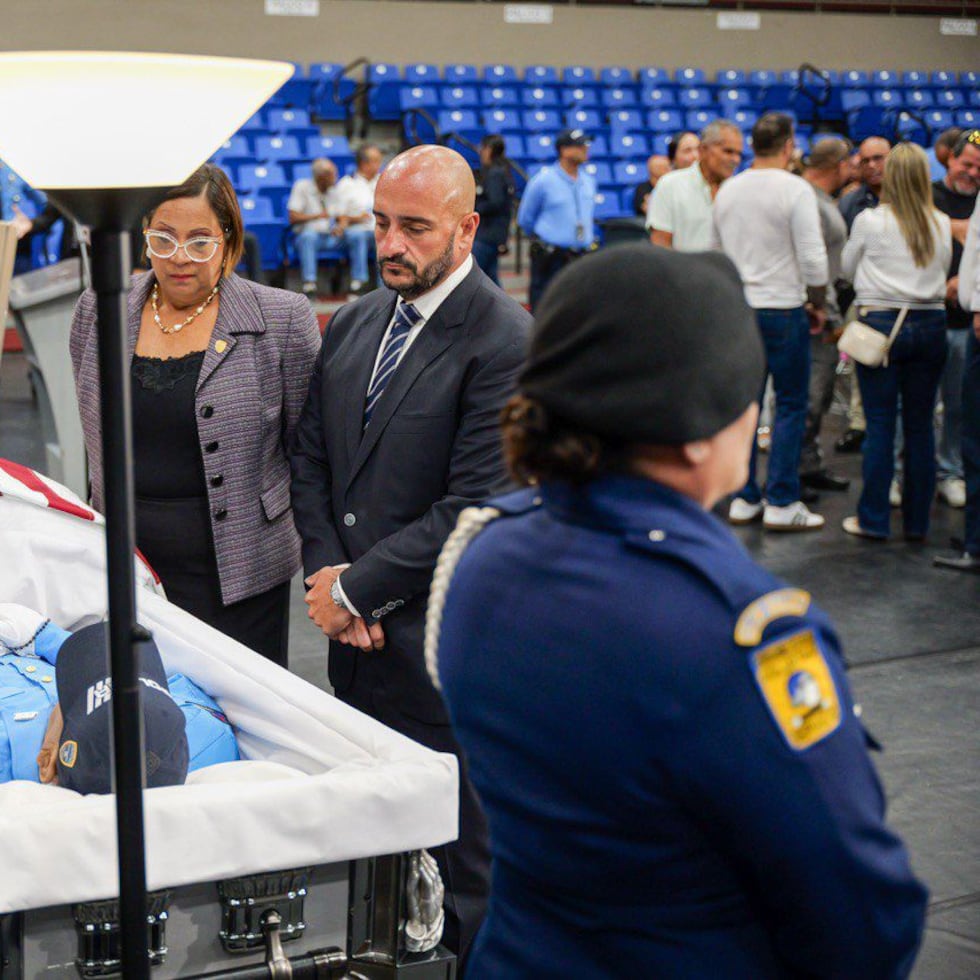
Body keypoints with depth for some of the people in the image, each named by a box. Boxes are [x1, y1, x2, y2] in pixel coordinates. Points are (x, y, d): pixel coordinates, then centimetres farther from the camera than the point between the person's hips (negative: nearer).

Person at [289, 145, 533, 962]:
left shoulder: (507, 342, -15)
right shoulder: (353, 324, 10)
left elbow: (476, 509, -19)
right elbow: (310, 457, 14)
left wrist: (355, 589, -12)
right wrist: (325, 572, -3)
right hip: (358, 633, 7)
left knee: (461, 856, 6)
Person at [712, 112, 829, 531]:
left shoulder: (727, 190, 8)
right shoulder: (796, 189, -10)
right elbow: (812, 257, -14)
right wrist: (818, 304, 0)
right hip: (783, 308, -6)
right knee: (791, 405, 2)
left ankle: (743, 499, 13)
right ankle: (782, 503, 1)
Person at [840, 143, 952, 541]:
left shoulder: (870, 221, -6)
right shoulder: (942, 224, 1)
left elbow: (848, 268, 8)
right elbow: (943, 270, 13)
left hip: (880, 324, -3)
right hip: (931, 325, 3)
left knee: (880, 425, 1)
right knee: (920, 425, 8)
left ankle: (873, 519, 5)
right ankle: (917, 521, 14)